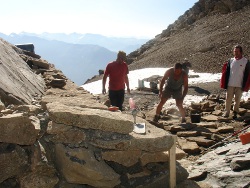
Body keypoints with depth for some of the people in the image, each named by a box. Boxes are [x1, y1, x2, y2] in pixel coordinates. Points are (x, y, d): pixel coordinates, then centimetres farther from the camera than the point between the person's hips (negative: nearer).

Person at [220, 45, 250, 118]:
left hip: (240, 85, -2)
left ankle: (235, 112, 22)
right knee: (228, 99, 5)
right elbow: (225, 72, 5)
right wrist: (224, 84, 0)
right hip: (230, 85, 2)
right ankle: (226, 112, 16)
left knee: (237, 100, 8)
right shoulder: (230, 61, 2)